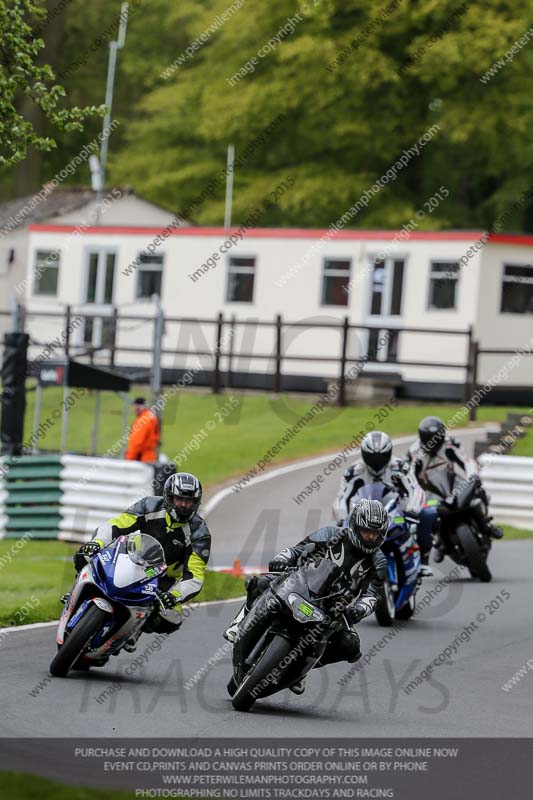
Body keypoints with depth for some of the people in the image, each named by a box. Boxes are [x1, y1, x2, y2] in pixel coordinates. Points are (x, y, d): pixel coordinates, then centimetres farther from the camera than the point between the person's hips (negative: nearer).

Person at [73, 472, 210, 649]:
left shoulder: (199, 532, -15)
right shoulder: (151, 506, -12)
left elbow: (195, 576, -19)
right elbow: (115, 525, -14)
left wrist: (175, 596, -38)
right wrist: (97, 543, -35)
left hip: (164, 579, 0)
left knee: (170, 619, -29)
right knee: (85, 558, -24)